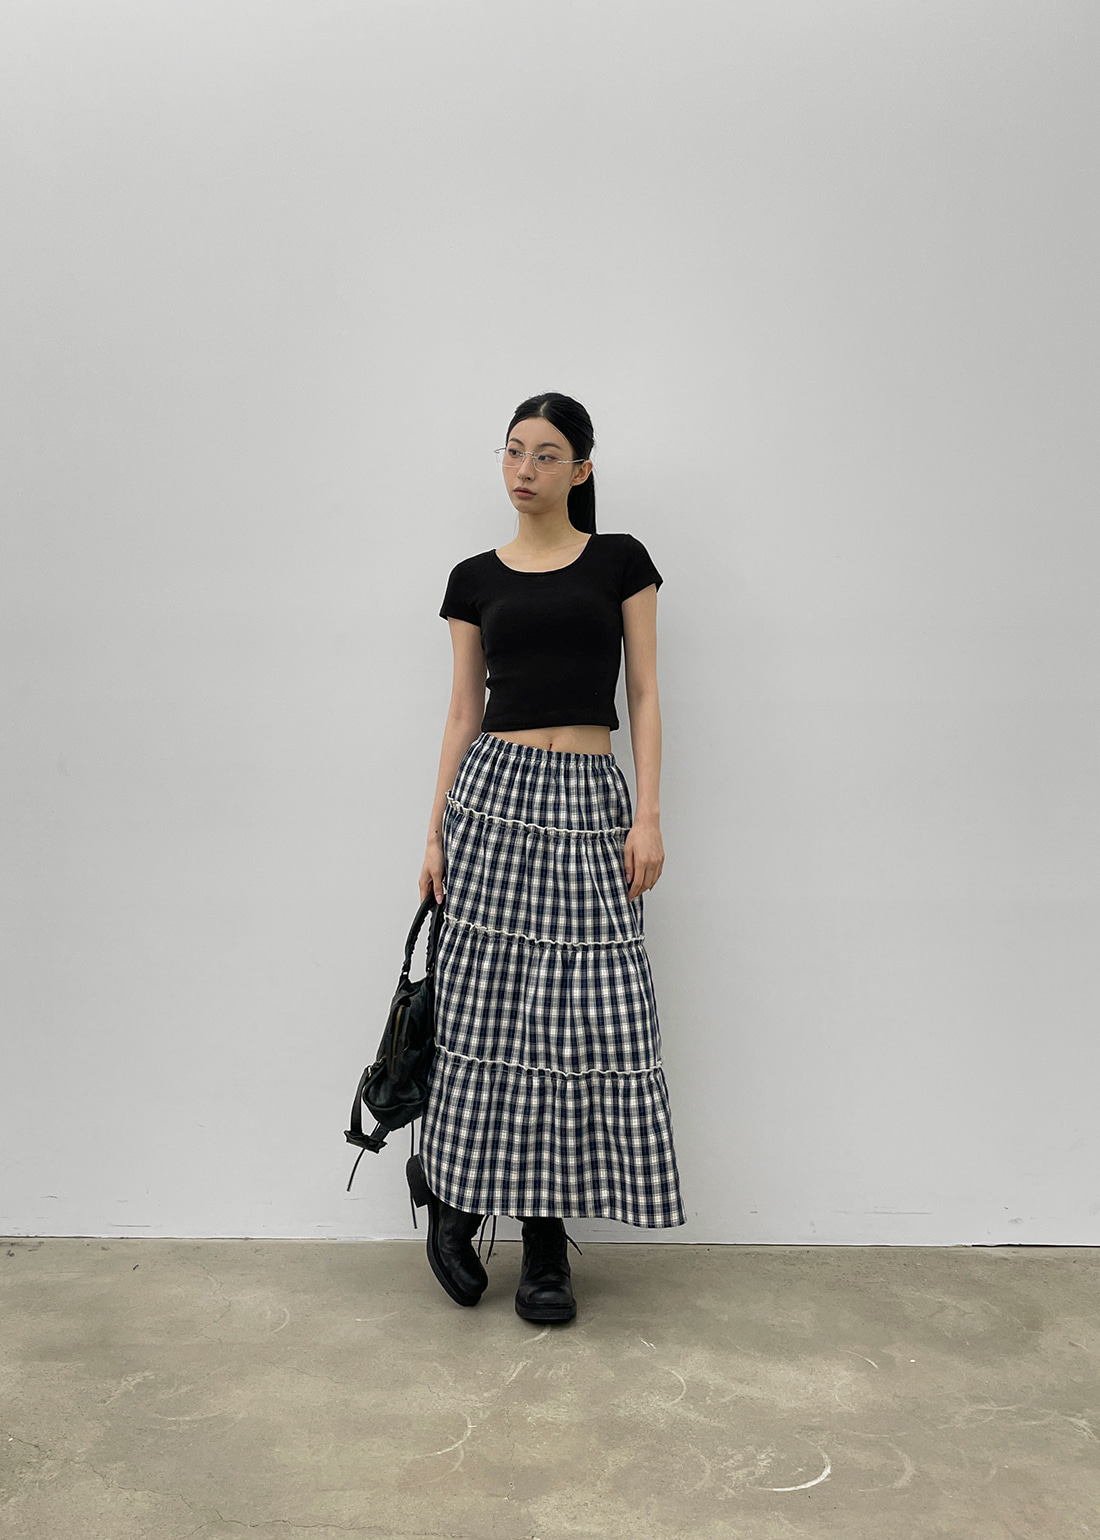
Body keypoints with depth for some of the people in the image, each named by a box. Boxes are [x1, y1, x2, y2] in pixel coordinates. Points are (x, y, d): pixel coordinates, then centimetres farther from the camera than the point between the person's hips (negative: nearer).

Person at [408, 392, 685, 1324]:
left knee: (586, 1017, -2)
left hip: (591, 799, 0)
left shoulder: (621, 562, 8)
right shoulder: (475, 579, 11)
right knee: (490, 1008, 1)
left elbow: (644, 694, 4)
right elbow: (464, 711, 10)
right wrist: (436, 832, 6)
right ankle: (452, 1194, 22)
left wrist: (649, 814, -6)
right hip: (494, 791, 1)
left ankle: (547, 1239, 11)